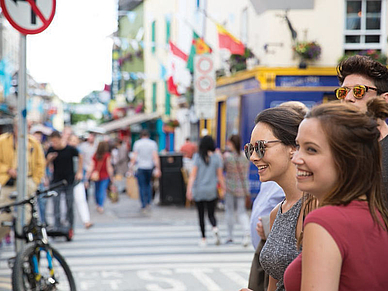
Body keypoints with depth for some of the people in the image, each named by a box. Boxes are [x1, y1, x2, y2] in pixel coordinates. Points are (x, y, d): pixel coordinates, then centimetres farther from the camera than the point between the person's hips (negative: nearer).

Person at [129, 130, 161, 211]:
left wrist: (131, 166, 0)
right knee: (148, 184, 20)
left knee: (142, 187, 3)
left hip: (140, 167, -2)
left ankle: (144, 205, 2)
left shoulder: (137, 143, -2)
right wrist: (157, 169, -6)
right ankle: (148, 202, 13)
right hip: (150, 167, 2)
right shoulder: (153, 143, 0)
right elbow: (155, 156, -6)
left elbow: (134, 156, -6)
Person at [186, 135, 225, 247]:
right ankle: (215, 228, -21)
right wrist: (222, 188, 8)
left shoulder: (198, 157, -5)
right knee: (211, 214, 10)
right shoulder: (217, 157, -2)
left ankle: (203, 238, 9)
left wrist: (189, 188, -8)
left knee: (201, 215, 9)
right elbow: (220, 175, 0)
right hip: (211, 190, 1)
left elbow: (193, 174, -8)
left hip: (198, 190, -1)